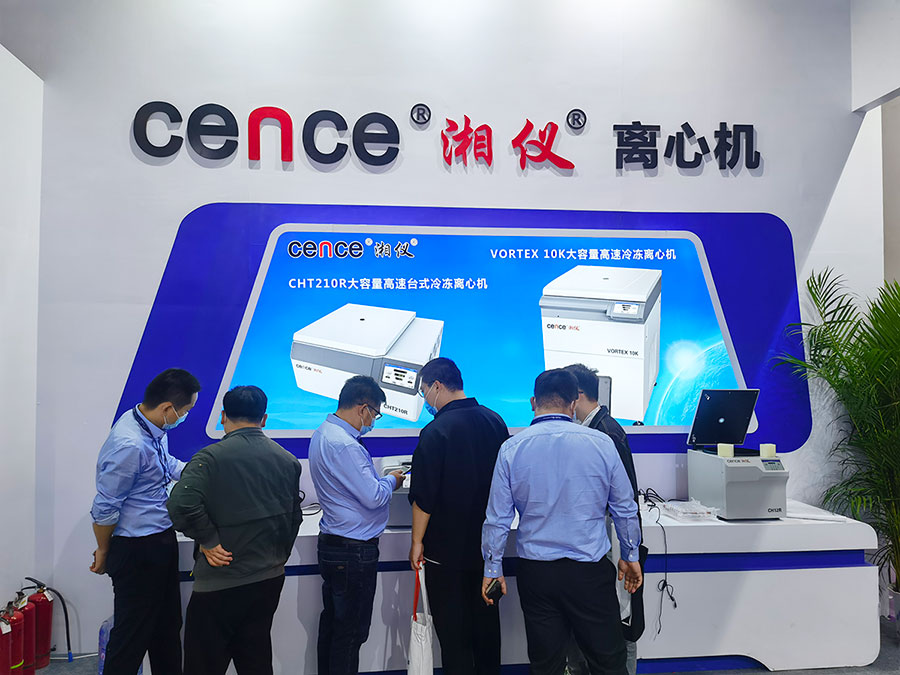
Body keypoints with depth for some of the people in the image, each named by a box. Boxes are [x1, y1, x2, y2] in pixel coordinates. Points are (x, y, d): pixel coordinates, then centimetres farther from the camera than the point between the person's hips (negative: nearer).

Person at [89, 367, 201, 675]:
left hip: (162, 540, 9)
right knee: (133, 633, 7)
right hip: (137, 549, -9)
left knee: (168, 627, 21)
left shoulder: (155, 428, -1)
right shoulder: (129, 445, -28)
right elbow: (105, 508, -18)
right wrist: (103, 551, -5)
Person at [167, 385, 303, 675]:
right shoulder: (288, 461, 4)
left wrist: (208, 540, -15)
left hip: (220, 583, -5)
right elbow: (294, 518, 12)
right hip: (270, 579, 5)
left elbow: (181, 504, -28)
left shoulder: (211, 457, -14)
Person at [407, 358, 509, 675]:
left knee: (451, 625, 7)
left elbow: (424, 497, -18)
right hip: (489, 543, 6)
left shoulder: (436, 431, -19)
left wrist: (417, 541, -7)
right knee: (486, 616, 19)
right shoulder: (495, 420, 1)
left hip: (447, 546, -6)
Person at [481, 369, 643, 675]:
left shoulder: (511, 448, -5)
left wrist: (493, 568, 10)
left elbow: (498, 518, -2)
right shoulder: (601, 443, -6)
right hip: (590, 570, -1)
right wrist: (630, 556, 17)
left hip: (535, 572, 1)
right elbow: (625, 509, 3)